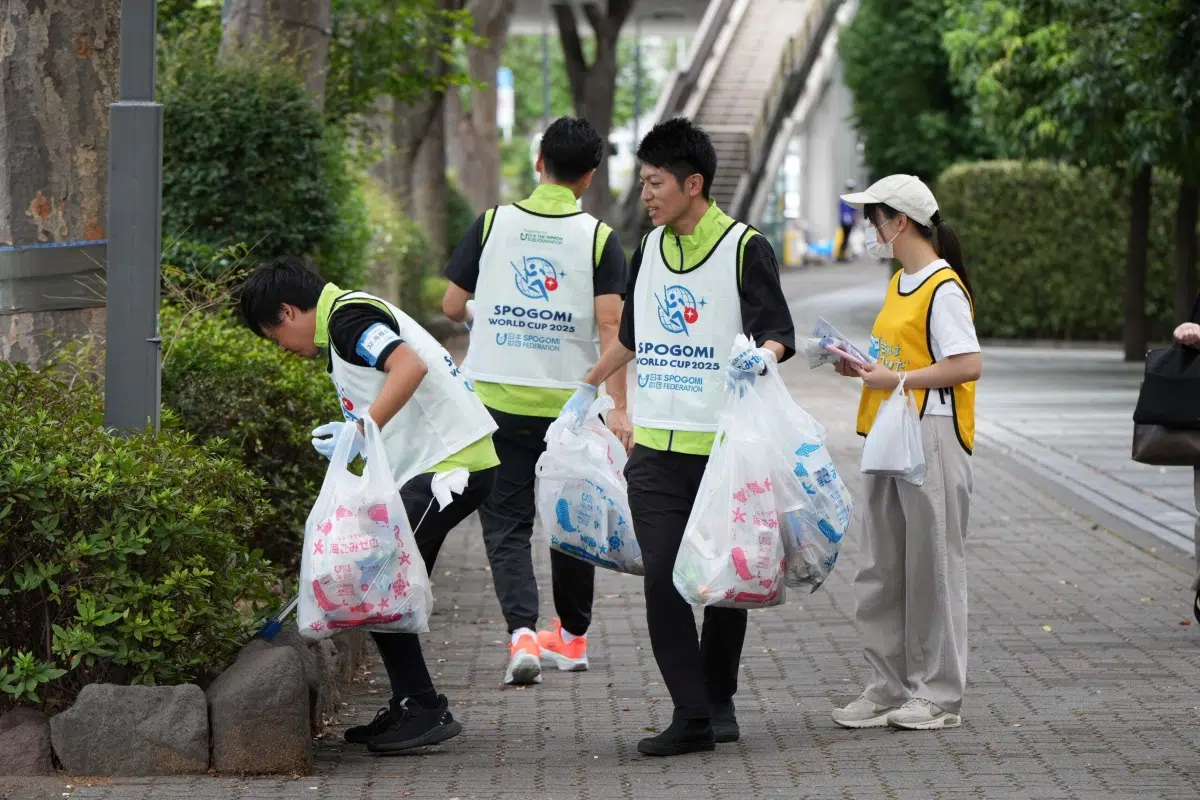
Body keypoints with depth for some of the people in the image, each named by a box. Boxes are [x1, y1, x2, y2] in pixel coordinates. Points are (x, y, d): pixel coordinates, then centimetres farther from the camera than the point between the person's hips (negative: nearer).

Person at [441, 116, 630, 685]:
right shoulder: (599, 238, -5)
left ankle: (522, 633, -15)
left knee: (506, 523, 4)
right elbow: (610, 325, -12)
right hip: (571, 400, 0)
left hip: (497, 399, 0)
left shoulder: (493, 223, -2)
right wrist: (618, 406, -12)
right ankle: (572, 637, 28)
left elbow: (452, 305, 3)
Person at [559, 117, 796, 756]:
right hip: (655, 447, 4)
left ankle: (719, 700, 23)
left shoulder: (745, 248, -4)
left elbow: (779, 332, -9)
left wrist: (763, 354, -31)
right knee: (662, 578, -7)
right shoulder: (649, 250, 13)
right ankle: (690, 716, -8)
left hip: (724, 446, -4)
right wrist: (587, 388, 32)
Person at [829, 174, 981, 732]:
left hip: (933, 438, -9)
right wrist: (863, 366, 5)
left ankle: (939, 694, 6)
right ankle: (891, 689, 16)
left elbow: (968, 365, -20)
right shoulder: (901, 283, 15)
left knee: (932, 566, -2)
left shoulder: (943, 288, -13)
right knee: (880, 570, 9)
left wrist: (897, 380, -20)